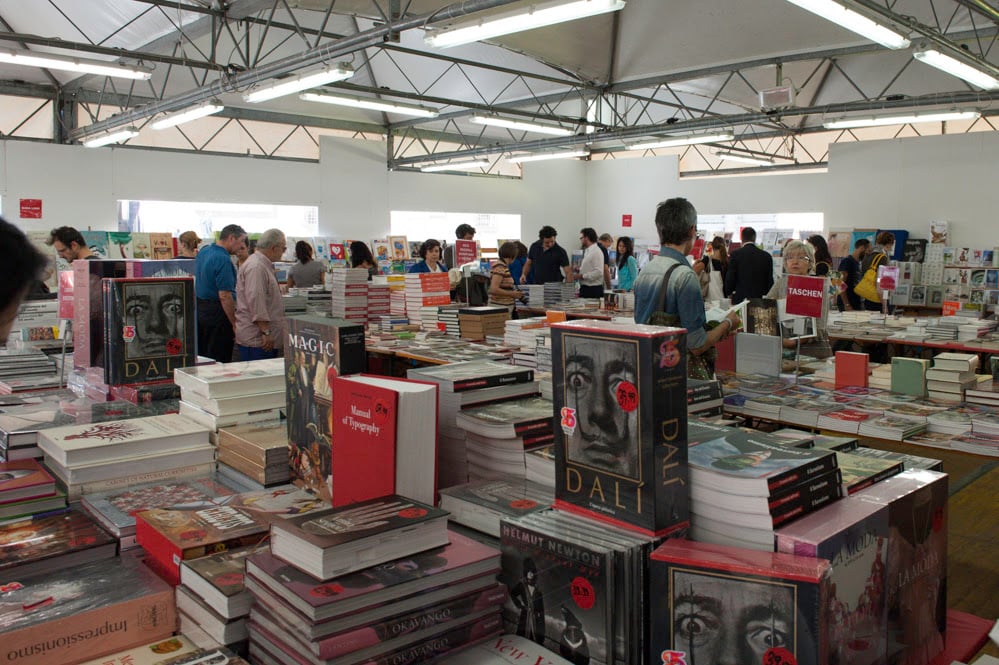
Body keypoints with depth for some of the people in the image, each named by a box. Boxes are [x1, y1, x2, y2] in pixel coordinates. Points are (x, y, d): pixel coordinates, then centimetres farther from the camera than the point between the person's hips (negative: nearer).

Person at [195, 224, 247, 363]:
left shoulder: (203, 252, 9)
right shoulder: (223, 260, -20)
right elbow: (225, 296, -23)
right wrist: (235, 324, -19)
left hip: (200, 308, 10)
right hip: (217, 313, -10)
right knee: (219, 361, -4)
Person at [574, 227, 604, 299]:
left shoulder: (596, 252, -14)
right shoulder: (587, 251, 14)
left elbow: (598, 272, -22)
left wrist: (582, 276, -18)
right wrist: (579, 270, 8)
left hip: (593, 290, -9)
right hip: (585, 288, 9)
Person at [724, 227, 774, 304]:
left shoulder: (735, 254, -3)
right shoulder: (766, 256, 5)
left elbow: (730, 278, -4)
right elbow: (770, 281, 8)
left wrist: (729, 293, 14)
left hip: (740, 299, -3)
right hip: (760, 300, 3)